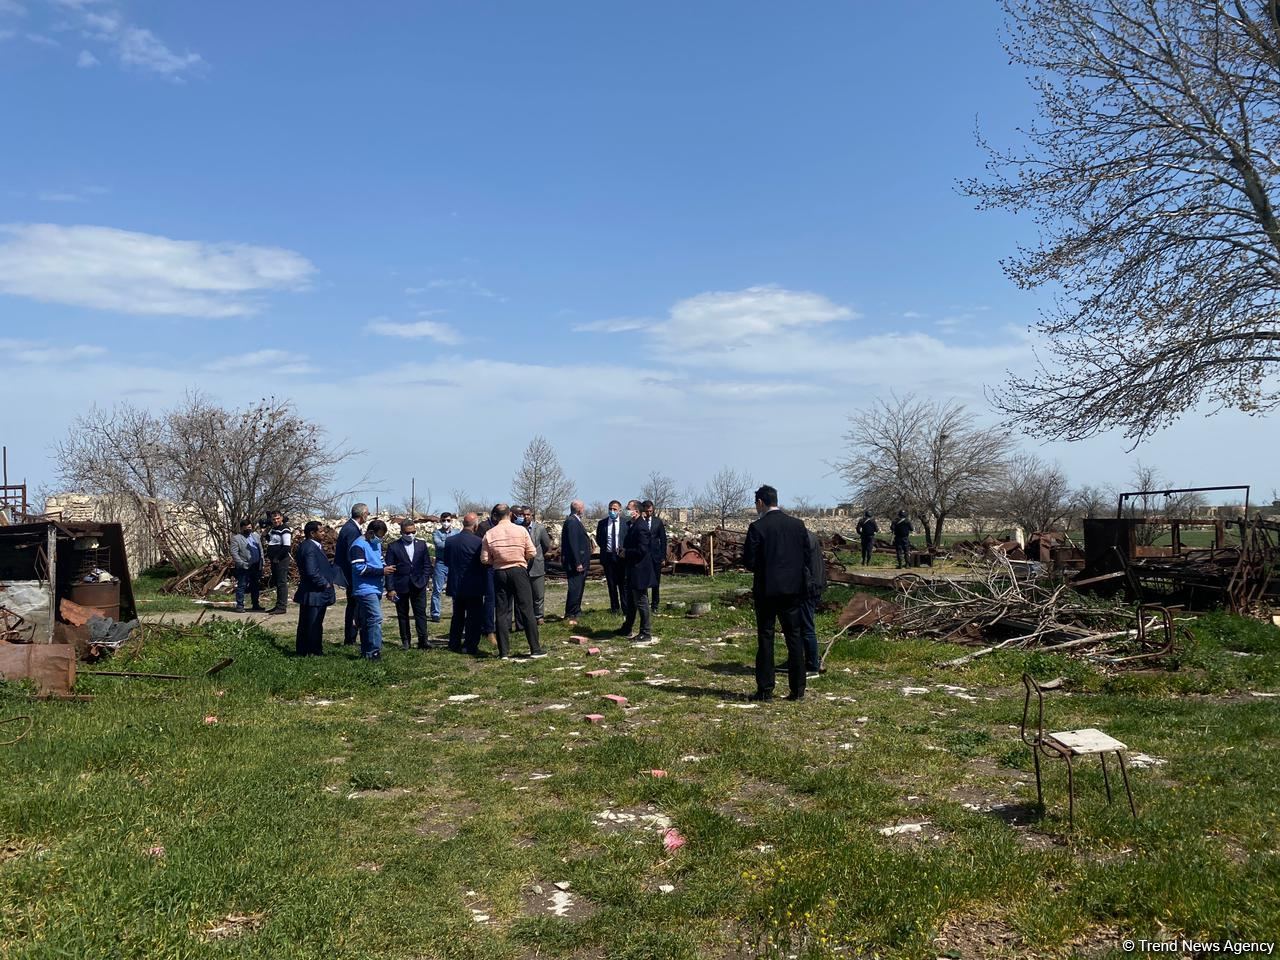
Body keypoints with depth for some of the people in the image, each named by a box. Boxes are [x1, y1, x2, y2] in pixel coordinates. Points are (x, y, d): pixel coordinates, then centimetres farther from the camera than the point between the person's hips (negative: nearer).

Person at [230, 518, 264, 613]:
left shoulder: (256, 535, 14)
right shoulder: (236, 538, -5)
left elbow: (261, 549, 17)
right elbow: (234, 553, -12)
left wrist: (261, 562, 8)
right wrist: (243, 564, -18)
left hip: (256, 566, 6)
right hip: (244, 567, -6)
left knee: (255, 586, 12)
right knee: (241, 586, -2)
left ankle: (256, 605, 21)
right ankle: (239, 605, 3)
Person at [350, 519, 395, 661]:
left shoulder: (376, 544, 16)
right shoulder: (359, 546, -12)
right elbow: (359, 568, -19)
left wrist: (385, 568, 4)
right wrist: (381, 571, -18)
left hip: (375, 589, 9)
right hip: (365, 589, -9)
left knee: (366, 621, 13)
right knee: (376, 619, -15)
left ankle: (366, 652, 18)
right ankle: (373, 652, -12)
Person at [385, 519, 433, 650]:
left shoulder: (421, 545, 6)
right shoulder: (393, 547, -2)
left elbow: (427, 564, 9)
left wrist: (424, 580, -4)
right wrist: (390, 589, -9)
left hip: (418, 586, 1)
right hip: (400, 587, -1)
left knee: (421, 613, -3)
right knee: (402, 615, 6)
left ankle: (423, 639, -4)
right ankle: (405, 640, 14)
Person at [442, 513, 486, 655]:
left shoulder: (450, 541, -2)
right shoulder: (477, 542, -17)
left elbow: (446, 562, 7)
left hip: (455, 585, 5)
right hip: (473, 586, -5)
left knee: (457, 615, 18)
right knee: (474, 617, 4)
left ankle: (454, 644, 21)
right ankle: (470, 646, 3)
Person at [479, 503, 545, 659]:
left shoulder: (489, 534, -3)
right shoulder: (521, 530, -6)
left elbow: (485, 560, -2)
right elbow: (532, 553, -3)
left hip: (499, 573, 2)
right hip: (519, 571, -1)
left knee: (501, 612, 7)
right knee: (527, 610, 3)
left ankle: (504, 652, 7)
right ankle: (535, 649, 4)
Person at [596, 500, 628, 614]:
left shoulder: (626, 522, -1)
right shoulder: (602, 523, 5)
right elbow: (598, 539, 13)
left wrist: (624, 549, -10)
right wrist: (605, 548, 0)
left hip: (621, 555, -2)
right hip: (607, 556, 2)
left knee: (623, 583, 0)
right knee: (611, 584, 7)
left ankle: (625, 607, 6)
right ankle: (614, 607, 15)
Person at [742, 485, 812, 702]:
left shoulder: (757, 527, -11)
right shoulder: (798, 525, 3)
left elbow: (749, 561, -11)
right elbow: (808, 556, 5)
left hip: (766, 590, -4)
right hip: (793, 589, 4)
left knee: (765, 638, 4)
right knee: (794, 637, 10)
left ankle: (765, 690, 6)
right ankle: (797, 689, 12)